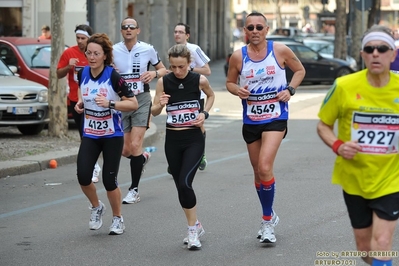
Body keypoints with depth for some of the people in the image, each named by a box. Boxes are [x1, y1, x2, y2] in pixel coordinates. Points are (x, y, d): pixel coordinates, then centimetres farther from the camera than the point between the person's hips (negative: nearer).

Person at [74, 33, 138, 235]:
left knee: (109, 180, -3)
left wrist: (110, 103, -28)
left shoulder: (113, 76, -16)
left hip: (112, 135, -4)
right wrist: (79, 104, 1)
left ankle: (118, 218, 21)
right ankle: (96, 207, 18)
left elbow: (133, 104, -16)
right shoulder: (82, 74, -1)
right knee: (83, 176, -12)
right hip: (90, 135, 4)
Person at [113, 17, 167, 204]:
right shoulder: (113, 51, -1)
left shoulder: (147, 49, -2)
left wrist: (155, 73, -12)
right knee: (125, 150, 3)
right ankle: (143, 157, 40)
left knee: (135, 145, -13)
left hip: (141, 100, -2)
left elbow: (163, 69, 11)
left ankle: (134, 190, -1)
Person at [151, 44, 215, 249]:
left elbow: (211, 95, 14)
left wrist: (204, 113, -3)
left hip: (194, 139, -3)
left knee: (184, 182, -18)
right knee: (180, 186, 9)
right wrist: (160, 104, -22)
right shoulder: (164, 82, -5)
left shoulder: (199, 80, -8)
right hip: (172, 140, 3)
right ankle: (195, 227, 27)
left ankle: (193, 229, -3)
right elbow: (154, 112, 0)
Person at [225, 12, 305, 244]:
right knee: (258, 172, 14)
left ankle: (267, 221, -5)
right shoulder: (238, 56, -2)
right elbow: (230, 82, 11)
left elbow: (300, 70, 9)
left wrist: (290, 89, -7)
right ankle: (270, 217, 35)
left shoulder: (280, 50, -6)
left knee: (265, 168, -19)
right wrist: (237, 90, -11)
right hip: (251, 120, 4)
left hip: (275, 118, -4)